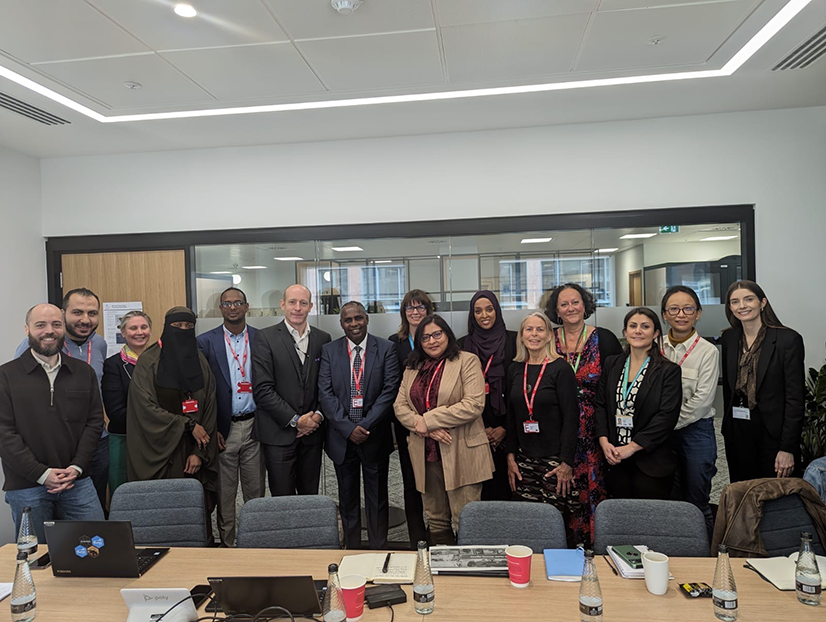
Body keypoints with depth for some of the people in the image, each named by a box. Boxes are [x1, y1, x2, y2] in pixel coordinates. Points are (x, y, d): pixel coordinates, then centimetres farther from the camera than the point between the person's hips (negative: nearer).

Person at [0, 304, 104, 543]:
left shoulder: (84, 372, 8)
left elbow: (94, 421, 6)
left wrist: (77, 467, -6)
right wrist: (41, 473, -12)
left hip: (78, 483, 2)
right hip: (26, 486, -2)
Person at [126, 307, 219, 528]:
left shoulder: (200, 362, 8)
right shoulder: (149, 362, -1)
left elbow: (209, 410, 5)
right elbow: (145, 407, -9)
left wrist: (200, 452, -3)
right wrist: (188, 425, -10)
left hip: (192, 454, 3)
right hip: (159, 453, -2)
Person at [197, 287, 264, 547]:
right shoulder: (205, 342, 0)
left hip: (254, 426, 1)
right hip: (223, 429, -1)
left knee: (256, 491, 10)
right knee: (224, 494, 9)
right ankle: (227, 544, 23)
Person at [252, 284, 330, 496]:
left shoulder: (323, 339, 7)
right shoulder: (266, 337, -5)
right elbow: (262, 389, -10)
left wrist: (319, 415, -5)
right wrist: (295, 420, -12)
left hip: (312, 432, 3)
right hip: (279, 433, -3)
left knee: (311, 497, 12)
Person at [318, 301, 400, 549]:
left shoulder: (386, 349, -1)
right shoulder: (329, 351, 2)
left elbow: (390, 390, -8)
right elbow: (325, 393, -4)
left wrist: (366, 426, -15)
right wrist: (348, 428, -13)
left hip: (375, 436, -1)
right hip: (342, 437, 1)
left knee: (377, 499, 10)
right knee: (347, 499, 13)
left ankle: (379, 551, 24)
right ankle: (351, 551, 27)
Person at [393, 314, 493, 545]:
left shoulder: (467, 361, -2)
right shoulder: (412, 368, 15)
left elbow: (473, 405, -14)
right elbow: (399, 405, 7)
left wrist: (428, 420, -12)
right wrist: (427, 429, -11)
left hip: (460, 455, -5)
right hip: (425, 454, 5)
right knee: (436, 522, 14)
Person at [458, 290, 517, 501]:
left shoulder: (513, 341, 1)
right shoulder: (463, 345, 5)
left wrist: (505, 427, -7)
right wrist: (481, 428, -4)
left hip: (506, 429, -1)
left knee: (505, 483, 1)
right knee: (481, 486, 3)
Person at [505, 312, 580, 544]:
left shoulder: (561, 369, -6)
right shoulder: (515, 370, 9)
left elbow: (571, 418, -8)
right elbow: (511, 417, 12)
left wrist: (567, 463, -12)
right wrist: (511, 457, 5)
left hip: (554, 460, -4)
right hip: (524, 461, 4)